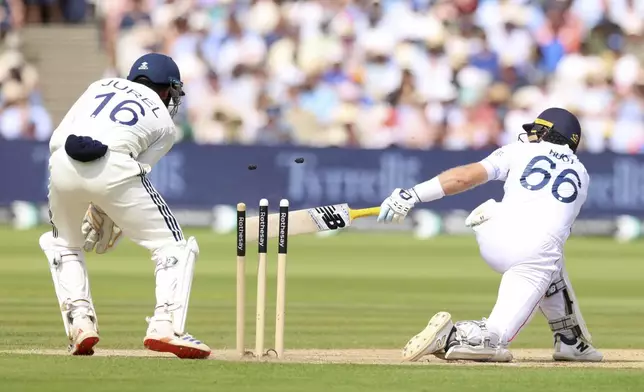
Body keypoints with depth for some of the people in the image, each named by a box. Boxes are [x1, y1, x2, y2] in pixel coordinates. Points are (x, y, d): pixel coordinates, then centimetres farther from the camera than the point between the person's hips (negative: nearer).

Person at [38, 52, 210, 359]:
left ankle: (79, 323, 13)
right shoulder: (165, 124, 25)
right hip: (112, 166, -3)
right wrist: (108, 221, 20)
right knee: (174, 247, 10)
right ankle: (165, 326, -8)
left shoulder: (101, 86, 32)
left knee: (62, 245, 30)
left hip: (62, 162, 3)